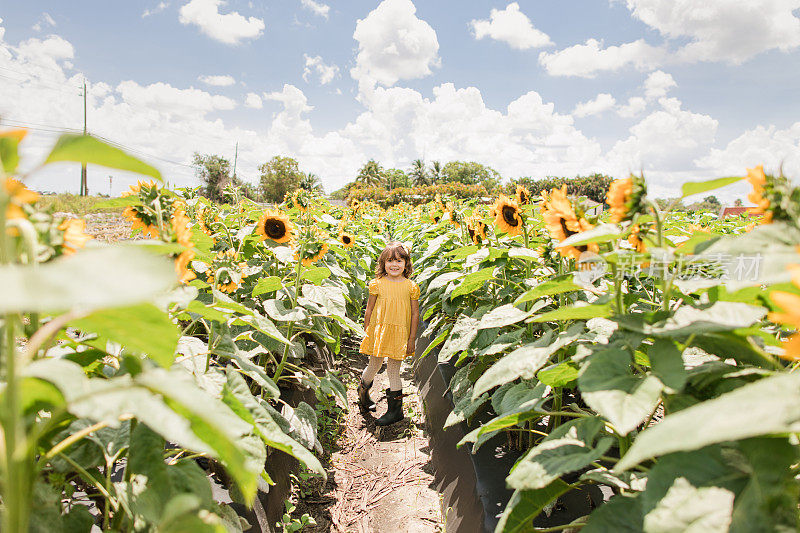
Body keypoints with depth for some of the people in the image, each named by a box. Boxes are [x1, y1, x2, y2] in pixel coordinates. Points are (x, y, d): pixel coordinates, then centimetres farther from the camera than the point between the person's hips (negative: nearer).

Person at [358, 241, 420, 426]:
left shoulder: (410, 287, -3)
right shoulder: (377, 284, -2)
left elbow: (415, 314, 0)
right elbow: (369, 310, 5)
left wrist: (412, 339, -1)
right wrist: (367, 333, 6)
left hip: (399, 333, -1)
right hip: (377, 331, 1)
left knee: (393, 371, 4)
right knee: (374, 366, 13)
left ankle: (395, 410, 18)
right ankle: (363, 392, 43)